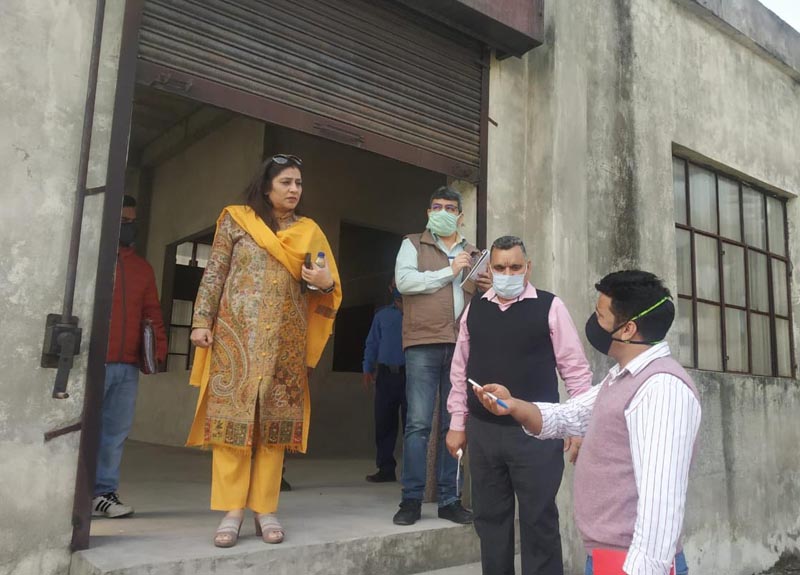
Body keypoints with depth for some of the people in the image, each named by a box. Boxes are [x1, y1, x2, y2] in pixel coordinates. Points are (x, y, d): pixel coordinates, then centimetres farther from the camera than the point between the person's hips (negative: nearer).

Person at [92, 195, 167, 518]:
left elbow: (152, 313, 18)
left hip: (128, 366, 5)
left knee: (116, 433, 6)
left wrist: (158, 351, 8)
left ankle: (104, 493, 12)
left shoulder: (143, 268, 20)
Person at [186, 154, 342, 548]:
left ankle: (265, 509, 8)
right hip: (236, 335, -1)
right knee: (232, 416, -5)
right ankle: (231, 511, 2)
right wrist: (201, 320, -5)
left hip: (286, 340, 2)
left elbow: (326, 286, 12)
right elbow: (214, 275, 3)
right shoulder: (236, 220, 7)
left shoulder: (309, 231, 12)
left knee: (276, 422, 1)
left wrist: (325, 283, -11)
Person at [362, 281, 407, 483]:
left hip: (409, 373, -3)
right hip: (386, 374, 3)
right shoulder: (382, 315, 18)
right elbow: (372, 343, 15)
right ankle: (386, 469, 11)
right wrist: (367, 369, 9)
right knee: (384, 422, 4)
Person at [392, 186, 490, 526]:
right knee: (418, 423, -5)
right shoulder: (413, 245, 11)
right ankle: (412, 499, 4)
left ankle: (449, 500, 14)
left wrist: (492, 287, 2)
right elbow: (404, 280, -7)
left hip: (462, 346, 4)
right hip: (423, 344, -3)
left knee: (455, 424, 6)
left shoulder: (473, 254, 21)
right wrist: (449, 272, -3)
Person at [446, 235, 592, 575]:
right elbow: (460, 370, 11)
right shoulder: (473, 309, 7)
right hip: (482, 431, 4)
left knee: (538, 521, 5)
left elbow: (575, 369, -4)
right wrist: (457, 424, 11)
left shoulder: (550, 307, -4)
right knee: (489, 518, 14)